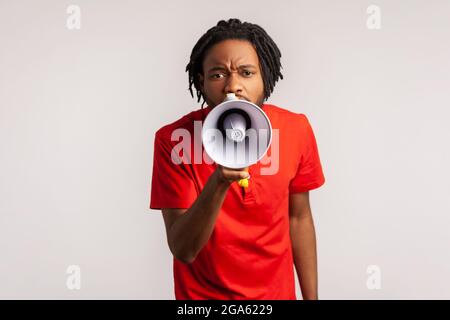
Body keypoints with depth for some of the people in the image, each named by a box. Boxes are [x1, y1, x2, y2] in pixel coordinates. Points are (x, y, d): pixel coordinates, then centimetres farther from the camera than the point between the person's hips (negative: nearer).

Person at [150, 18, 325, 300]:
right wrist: (218, 182, -38)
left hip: (277, 291, 2)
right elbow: (183, 250, -23)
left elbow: (299, 218, -2)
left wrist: (311, 296, 2)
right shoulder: (173, 140, -21)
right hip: (202, 294, -2)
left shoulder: (297, 130, -14)